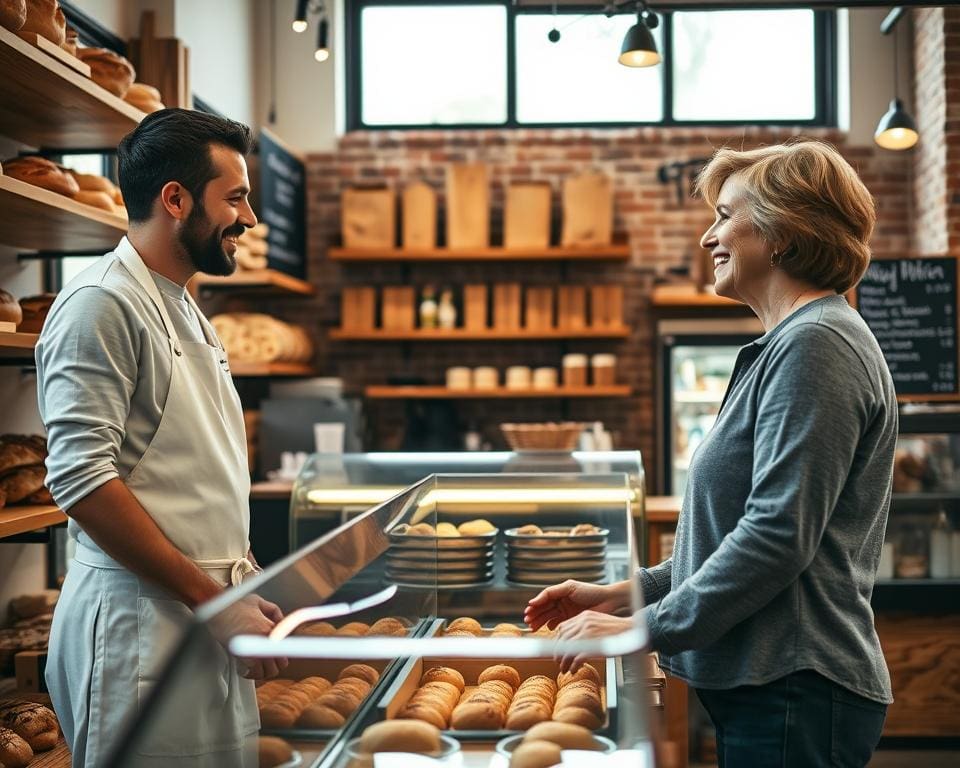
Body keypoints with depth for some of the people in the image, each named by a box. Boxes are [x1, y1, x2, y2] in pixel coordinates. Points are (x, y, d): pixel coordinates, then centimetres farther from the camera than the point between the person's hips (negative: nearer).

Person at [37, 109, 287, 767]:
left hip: (211, 620, 9)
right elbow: (82, 479, -19)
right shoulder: (101, 305, -11)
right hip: (141, 620, -8)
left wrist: (246, 588, 10)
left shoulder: (188, 315, 18)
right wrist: (215, 601, -18)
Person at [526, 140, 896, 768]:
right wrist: (627, 594, 12)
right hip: (762, 684, 10)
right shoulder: (787, 346, 17)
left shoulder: (815, 345, -15)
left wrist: (648, 628, -17)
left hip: (795, 693, -10)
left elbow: (779, 535, -23)